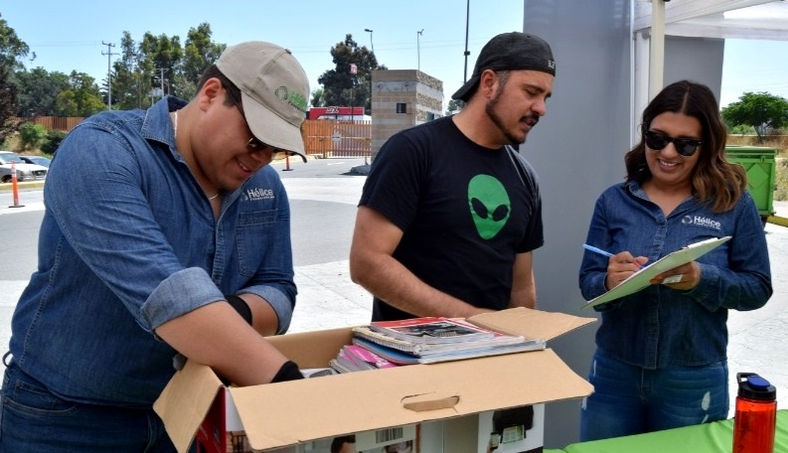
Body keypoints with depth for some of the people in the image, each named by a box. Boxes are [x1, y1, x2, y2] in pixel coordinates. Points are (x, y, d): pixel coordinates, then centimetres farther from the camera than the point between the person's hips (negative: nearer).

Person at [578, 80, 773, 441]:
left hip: (694, 382, -1)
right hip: (614, 374, 2)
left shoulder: (734, 204, -4)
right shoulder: (614, 201, -1)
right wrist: (610, 282, -24)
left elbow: (758, 287, -3)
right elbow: (587, 282, -1)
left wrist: (703, 279, -21)